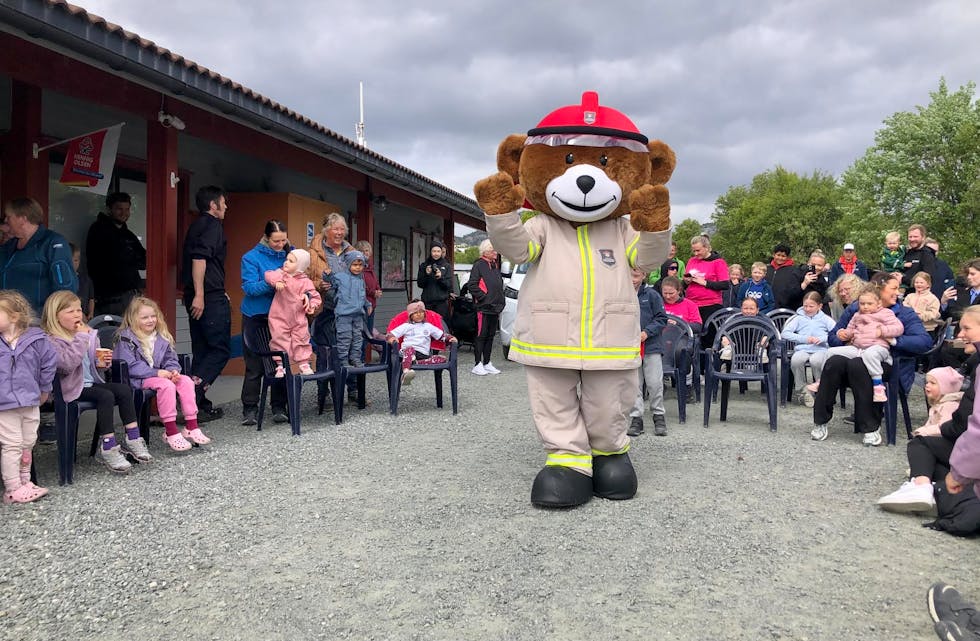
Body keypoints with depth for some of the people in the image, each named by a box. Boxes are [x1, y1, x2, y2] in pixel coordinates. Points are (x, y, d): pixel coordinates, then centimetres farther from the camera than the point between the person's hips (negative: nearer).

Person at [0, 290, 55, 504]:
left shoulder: (36, 339, -5)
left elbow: (49, 362, 7)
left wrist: (44, 389, 12)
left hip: (30, 402, 2)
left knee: (28, 444, 13)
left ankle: (25, 482, 27)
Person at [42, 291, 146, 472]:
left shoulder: (88, 334, 14)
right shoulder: (52, 341, -11)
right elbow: (67, 363, -29)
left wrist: (102, 363, 1)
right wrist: (80, 338, -23)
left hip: (91, 382, 8)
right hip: (71, 388, -8)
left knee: (124, 389, -12)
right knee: (106, 396, -28)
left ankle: (132, 439, -11)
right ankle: (108, 449, -27)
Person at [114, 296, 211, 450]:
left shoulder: (161, 337, 13)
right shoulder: (126, 338, -8)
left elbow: (171, 359, 15)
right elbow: (129, 366, -17)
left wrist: (173, 370, -10)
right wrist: (156, 372, -23)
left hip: (158, 374, 7)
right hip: (137, 379, -7)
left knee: (186, 381, -15)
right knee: (166, 385, -32)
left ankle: (191, 427, -14)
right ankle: (170, 432, -29)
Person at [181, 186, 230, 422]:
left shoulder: (196, 225, 22)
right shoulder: (212, 225, -7)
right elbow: (200, 258, -21)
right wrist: (199, 294, -25)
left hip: (197, 297, 9)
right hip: (210, 297, -9)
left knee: (202, 351, 10)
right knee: (221, 348, -6)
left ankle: (200, 403, 11)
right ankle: (193, 391, -17)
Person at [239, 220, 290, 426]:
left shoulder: (289, 255, 5)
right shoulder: (252, 257, -5)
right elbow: (249, 287, -13)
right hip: (256, 316, -3)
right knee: (255, 366, -1)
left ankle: (279, 408, 13)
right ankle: (250, 409, 9)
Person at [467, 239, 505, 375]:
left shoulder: (495, 265, 18)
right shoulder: (479, 265, -7)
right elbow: (472, 285, -14)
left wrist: (500, 301, 14)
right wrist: (483, 297, -15)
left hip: (495, 308, 8)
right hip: (483, 308, -8)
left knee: (490, 336, 12)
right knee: (481, 336, -5)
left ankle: (487, 363, 19)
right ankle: (478, 365, -1)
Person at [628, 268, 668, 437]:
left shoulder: (652, 295, -1)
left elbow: (661, 319, 0)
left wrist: (647, 332, -13)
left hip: (651, 346, -1)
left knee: (655, 383, 1)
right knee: (634, 385, 7)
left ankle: (659, 416, 16)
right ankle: (636, 418, 14)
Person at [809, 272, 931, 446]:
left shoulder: (905, 314, 12)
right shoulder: (855, 309, 17)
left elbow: (925, 341, -5)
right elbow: (832, 338, 22)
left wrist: (894, 339, -18)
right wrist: (839, 336, -3)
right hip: (854, 353, 3)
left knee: (857, 365, -36)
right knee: (834, 362, -32)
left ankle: (871, 427, -25)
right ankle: (820, 421, -20)